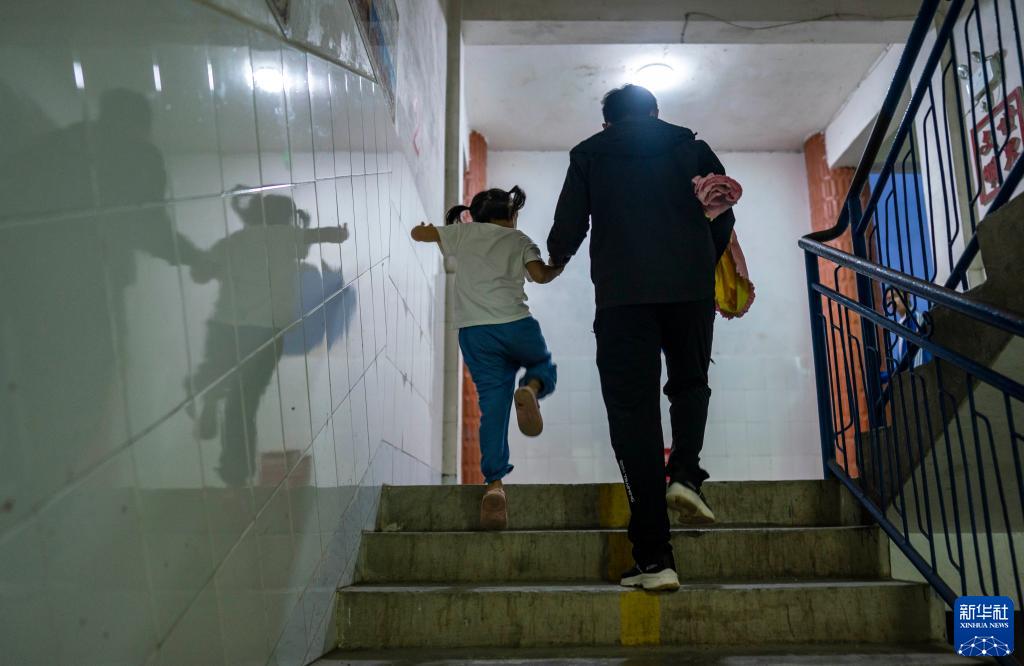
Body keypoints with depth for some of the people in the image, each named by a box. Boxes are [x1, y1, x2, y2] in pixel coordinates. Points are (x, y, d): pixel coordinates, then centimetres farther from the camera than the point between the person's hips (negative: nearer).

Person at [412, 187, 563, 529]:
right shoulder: (519, 239, 13)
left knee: (493, 404, 2)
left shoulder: (463, 233, 18)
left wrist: (427, 228, 48)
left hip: (474, 331, 1)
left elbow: (418, 233, 26)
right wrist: (557, 267, 17)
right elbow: (539, 275, -3)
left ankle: (494, 484, -11)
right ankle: (530, 388, -10)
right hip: (516, 325, -1)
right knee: (544, 365, 27)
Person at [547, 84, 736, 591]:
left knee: (633, 411, -2)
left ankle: (653, 558, -7)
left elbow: (568, 227, 8)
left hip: (622, 294, -1)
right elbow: (725, 211, 12)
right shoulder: (690, 146, 18)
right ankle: (685, 473, -1)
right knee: (690, 384, 25)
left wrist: (554, 261, 29)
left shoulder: (588, 154, 15)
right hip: (691, 289, 2)